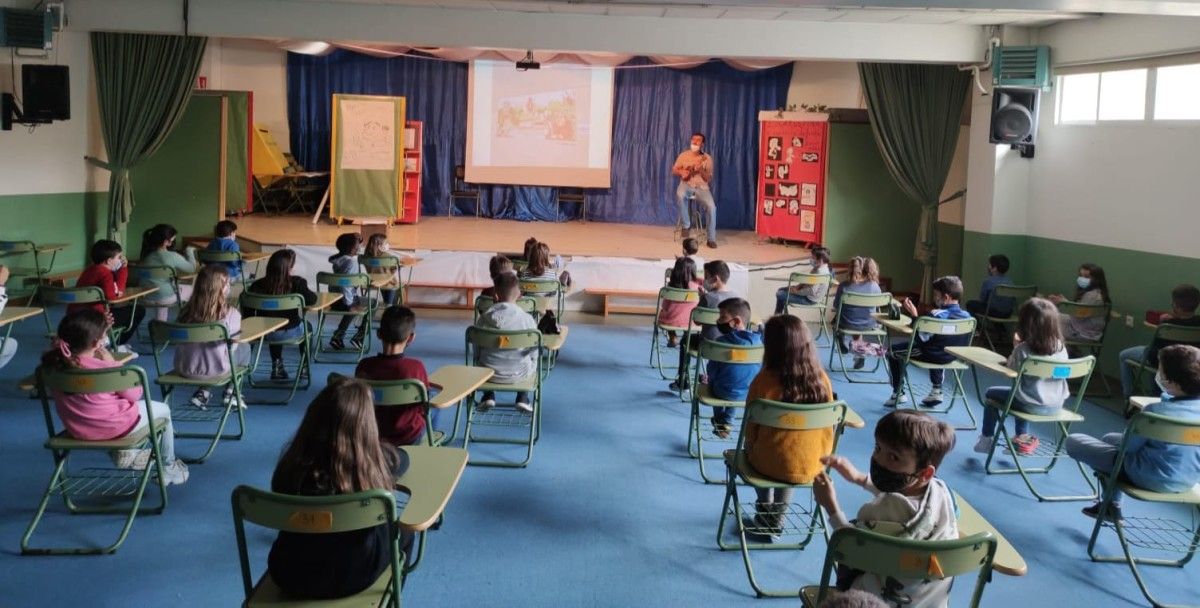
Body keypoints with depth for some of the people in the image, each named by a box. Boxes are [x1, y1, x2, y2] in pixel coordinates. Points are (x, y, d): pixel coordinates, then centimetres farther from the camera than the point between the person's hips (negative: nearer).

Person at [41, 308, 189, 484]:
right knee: (163, 410, 22)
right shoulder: (108, 370, -30)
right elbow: (134, 394, -14)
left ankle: (124, 453, 39)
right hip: (114, 428, -6)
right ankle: (169, 468, 36)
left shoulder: (56, 362, -15)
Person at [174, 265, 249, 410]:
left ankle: (203, 392, 23)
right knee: (244, 348, 24)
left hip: (184, 369, 4)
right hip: (215, 370, -4)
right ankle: (229, 393, 29)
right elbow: (232, 345, -7)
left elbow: (180, 342, 4)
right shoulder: (231, 313, -18)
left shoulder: (186, 310, -7)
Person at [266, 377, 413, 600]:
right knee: (402, 529, 26)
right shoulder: (377, 461, -24)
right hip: (354, 576, -2)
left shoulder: (292, 464, -21)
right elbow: (401, 460, 1)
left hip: (291, 576, 2)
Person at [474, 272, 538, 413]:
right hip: (519, 375, -1)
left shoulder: (484, 318, -12)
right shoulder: (527, 319, -16)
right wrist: (531, 366, 14)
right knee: (535, 359, 32)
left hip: (488, 374, 1)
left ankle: (488, 397, 27)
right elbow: (534, 350, -7)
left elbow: (476, 350, -3)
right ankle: (522, 399, 25)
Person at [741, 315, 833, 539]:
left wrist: (751, 450, 13)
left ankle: (766, 512, 41)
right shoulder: (822, 379, -10)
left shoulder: (764, 381, -20)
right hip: (814, 467, 3)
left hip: (770, 465, -3)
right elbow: (828, 426, 2)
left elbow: (750, 430, -8)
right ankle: (776, 519, 40)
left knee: (751, 449, 30)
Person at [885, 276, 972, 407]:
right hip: (952, 357, 7)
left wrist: (914, 316, -16)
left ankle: (898, 393, 19)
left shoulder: (936, 315, -26)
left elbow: (921, 339, -22)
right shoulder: (967, 316, -7)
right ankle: (937, 390, 38)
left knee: (893, 351, 16)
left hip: (933, 355, -6)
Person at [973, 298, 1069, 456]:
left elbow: (1011, 370, -6)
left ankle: (986, 440, 27)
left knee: (991, 393, 20)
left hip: (1033, 406, -5)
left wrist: (1016, 347, 3)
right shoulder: (1061, 347, -8)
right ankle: (1023, 438, 41)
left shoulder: (1023, 349, -21)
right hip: (1056, 406, 5)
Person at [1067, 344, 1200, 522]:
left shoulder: (1155, 412, -31)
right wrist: (1167, 392, -1)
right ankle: (1112, 505, 36)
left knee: (1073, 441, 4)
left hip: (1154, 480, -8)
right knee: (1110, 438, 30)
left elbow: (1128, 446, -16)